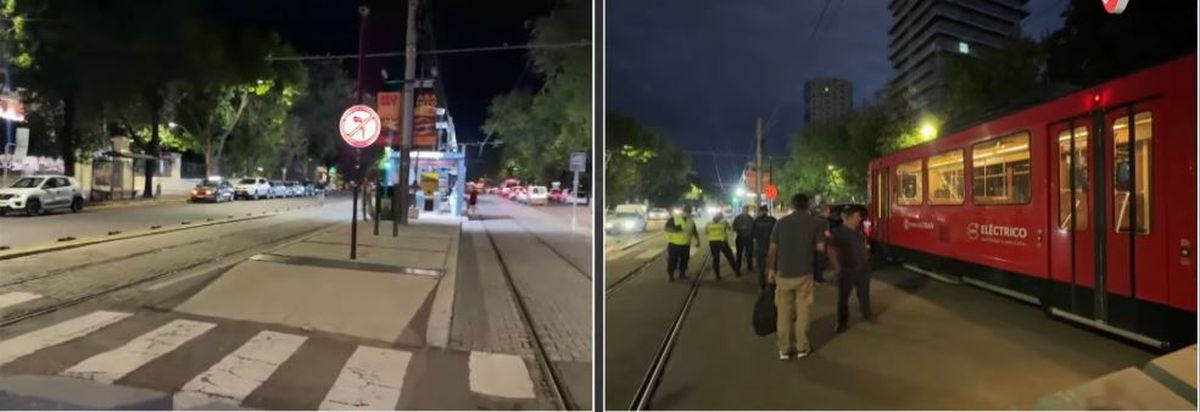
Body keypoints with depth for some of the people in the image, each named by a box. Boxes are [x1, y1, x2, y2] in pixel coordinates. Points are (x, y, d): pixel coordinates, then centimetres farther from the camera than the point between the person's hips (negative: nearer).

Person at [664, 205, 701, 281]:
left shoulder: (691, 222, 6)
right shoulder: (674, 219, -8)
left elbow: (695, 233, 15)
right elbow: (665, 228, -12)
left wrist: (698, 241, 0)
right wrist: (675, 229, -25)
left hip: (685, 245, 4)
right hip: (674, 244, -4)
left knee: (684, 260, 12)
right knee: (672, 260, -2)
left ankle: (682, 274, 27)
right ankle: (670, 275, 9)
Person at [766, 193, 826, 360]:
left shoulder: (781, 222, 1)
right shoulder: (816, 222, -3)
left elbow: (773, 248, 1)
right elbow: (820, 247, -2)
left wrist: (771, 269, 10)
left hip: (783, 273, 1)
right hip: (804, 273, -1)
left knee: (784, 312, 8)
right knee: (802, 311, 10)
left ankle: (784, 349, 12)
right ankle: (802, 347, 17)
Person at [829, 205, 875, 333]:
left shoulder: (859, 231, 3)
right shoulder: (838, 232, -15)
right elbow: (831, 251, -13)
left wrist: (866, 258, 13)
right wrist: (838, 268, -15)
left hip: (862, 268, 5)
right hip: (846, 270, -5)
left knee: (864, 294, 20)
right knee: (843, 297, 2)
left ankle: (866, 314, 42)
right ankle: (842, 323, 13)